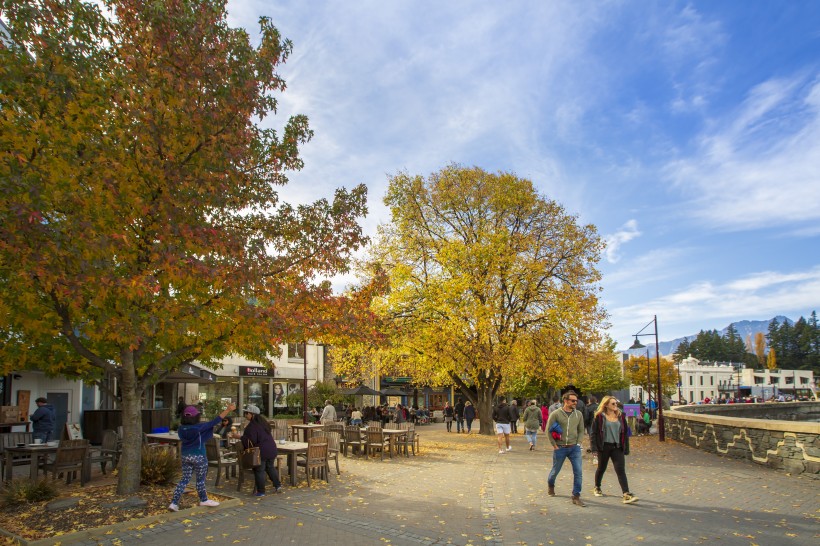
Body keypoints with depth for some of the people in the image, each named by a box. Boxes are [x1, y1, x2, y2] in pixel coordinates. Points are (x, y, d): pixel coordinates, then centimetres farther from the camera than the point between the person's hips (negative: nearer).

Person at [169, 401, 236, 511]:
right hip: (199, 457, -5)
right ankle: (203, 500, 28)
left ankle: (174, 503, 5)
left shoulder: (181, 429, -5)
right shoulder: (199, 427, -21)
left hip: (185, 456, 5)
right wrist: (228, 410, -20)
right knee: (200, 479, 12)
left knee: (184, 479, 12)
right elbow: (214, 422, -21)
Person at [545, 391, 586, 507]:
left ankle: (576, 496, 4)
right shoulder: (555, 414, -10)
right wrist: (554, 445, -8)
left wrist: (578, 443, 0)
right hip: (560, 448, -2)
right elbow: (548, 430, -7)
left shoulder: (578, 414, 2)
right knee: (555, 470, 14)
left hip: (574, 448, 2)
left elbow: (581, 430, 11)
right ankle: (550, 485, 44)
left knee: (578, 472, -7)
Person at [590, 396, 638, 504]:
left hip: (617, 447, 2)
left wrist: (626, 448, 8)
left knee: (621, 470, -9)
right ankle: (597, 488, 36)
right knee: (601, 468, 13)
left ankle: (627, 495, -16)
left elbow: (625, 433, 13)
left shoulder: (620, 416, 8)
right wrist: (594, 447, -11)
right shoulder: (599, 417, -5)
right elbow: (593, 433, -4)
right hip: (604, 446, -2)